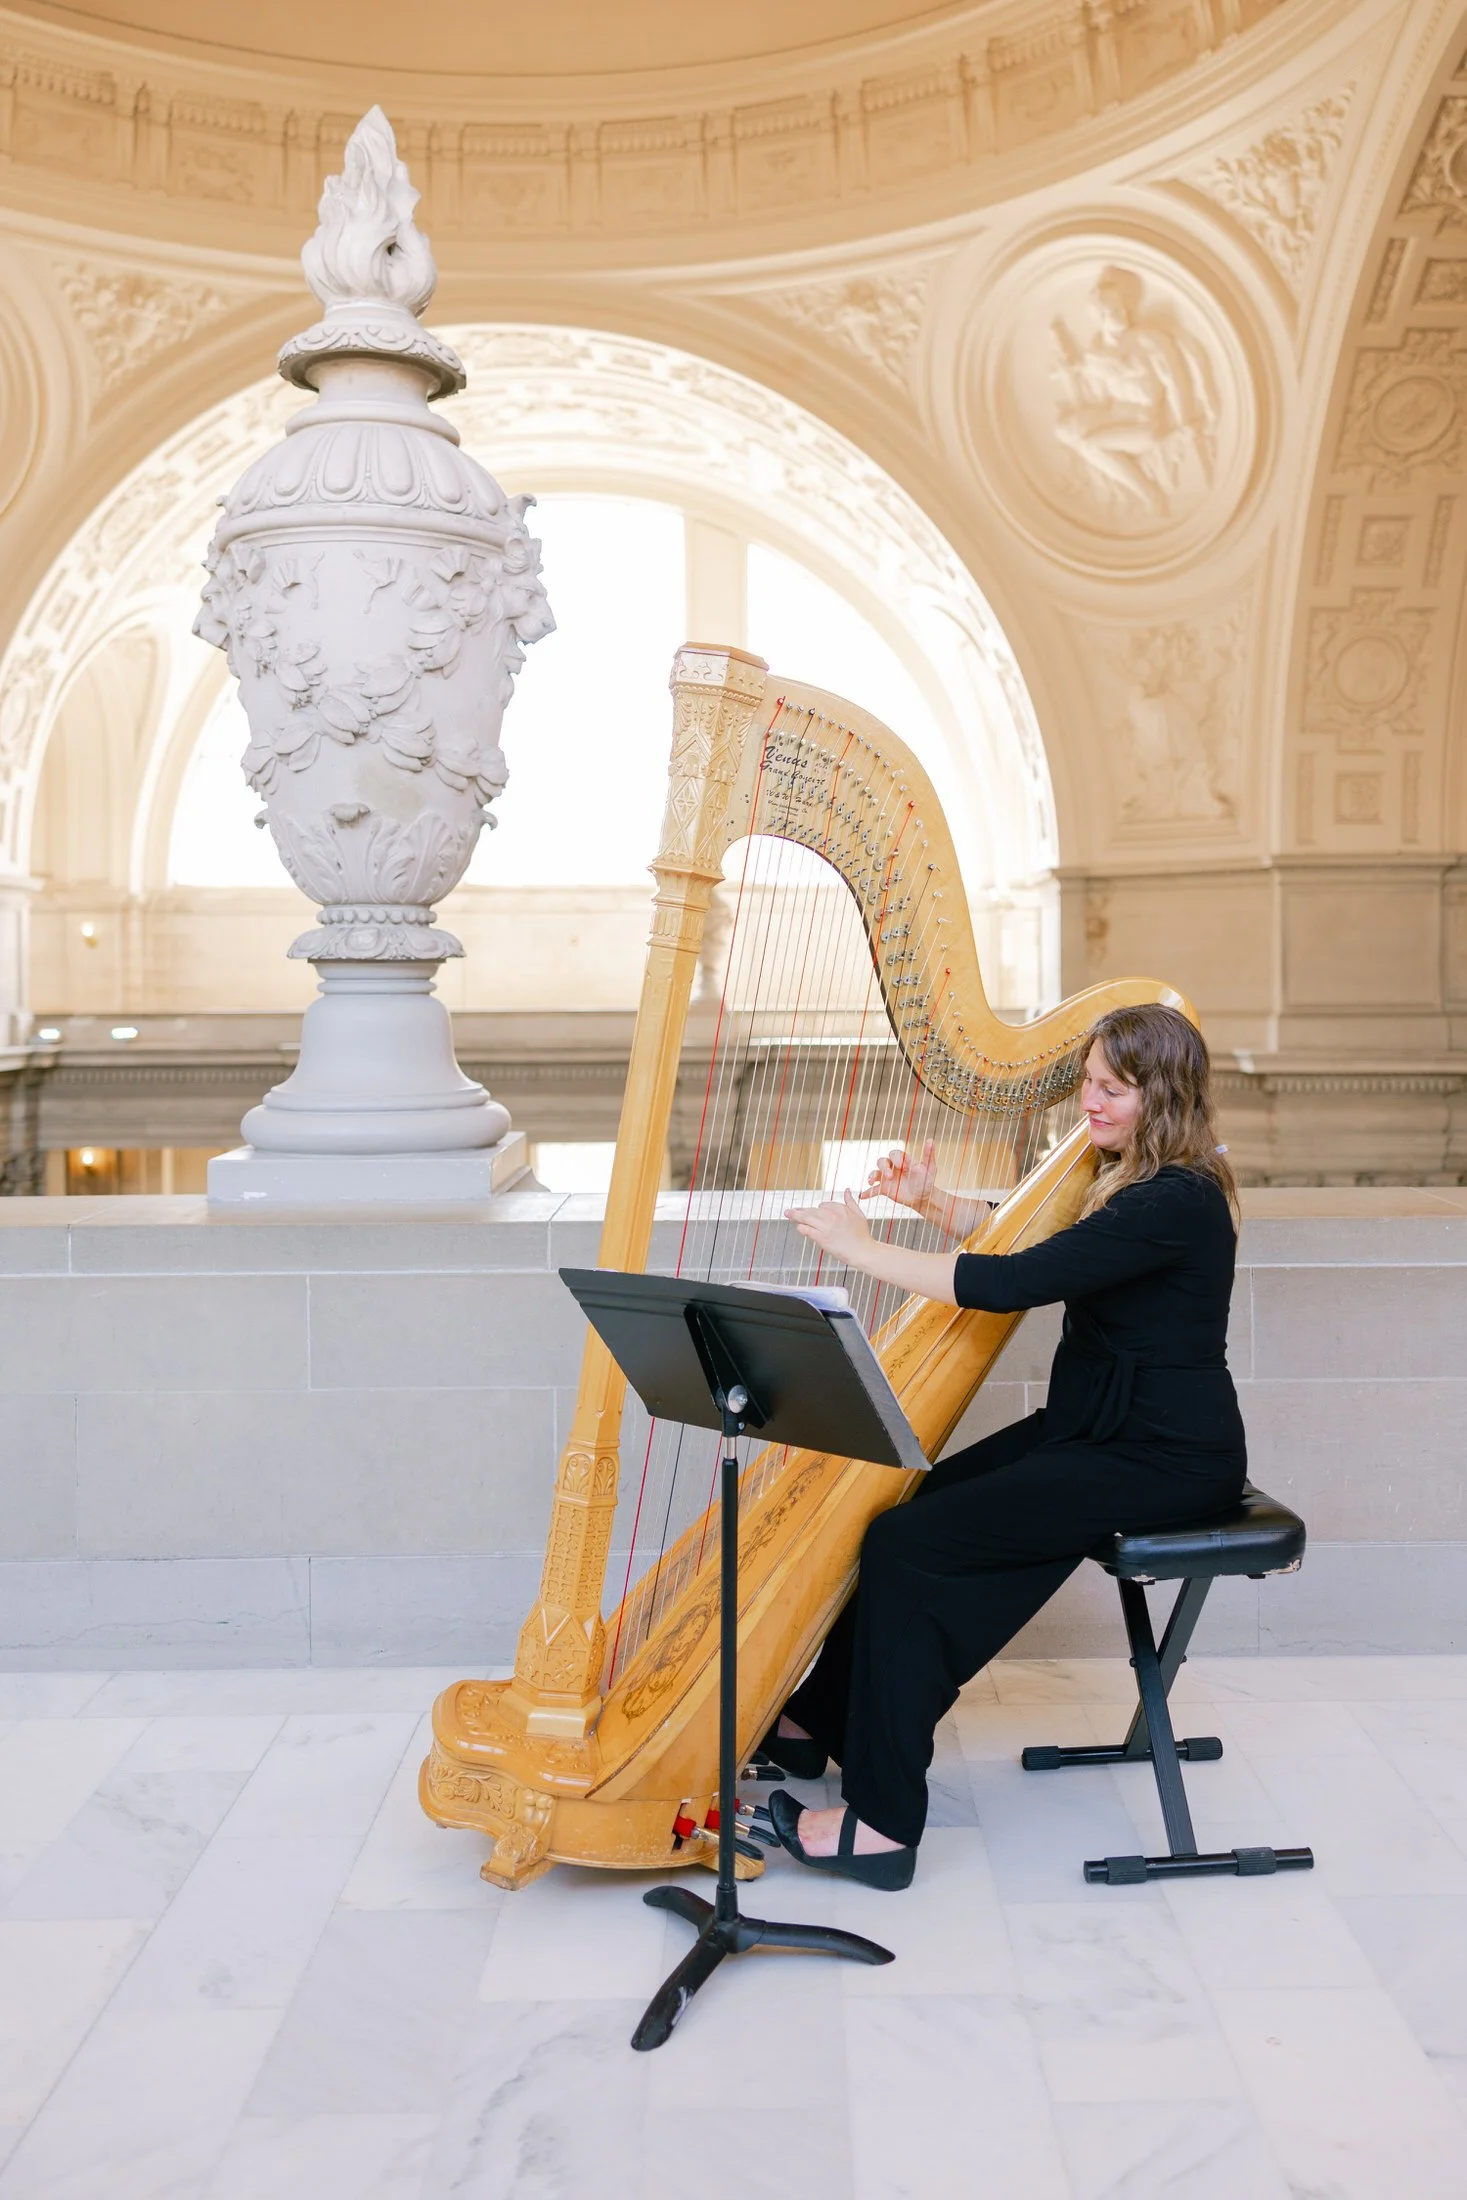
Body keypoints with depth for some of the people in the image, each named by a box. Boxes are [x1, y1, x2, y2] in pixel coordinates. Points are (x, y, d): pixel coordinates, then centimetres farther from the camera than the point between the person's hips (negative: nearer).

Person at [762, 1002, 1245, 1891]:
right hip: (1100, 1426, 10)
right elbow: (1024, 1236, 21)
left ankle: (883, 1823, -11)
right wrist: (933, 1200, 3)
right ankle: (820, 1720, 24)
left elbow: (1014, 1284, -27)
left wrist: (864, 1249, -20)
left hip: (1166, 1459, -10)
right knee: (907, 1503, 7)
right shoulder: (1130, 1175, 10)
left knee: (909, 1545, -18)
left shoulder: (1177, 1201, -22)